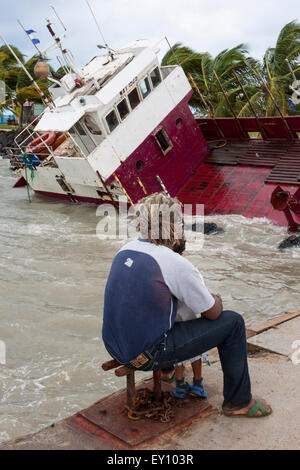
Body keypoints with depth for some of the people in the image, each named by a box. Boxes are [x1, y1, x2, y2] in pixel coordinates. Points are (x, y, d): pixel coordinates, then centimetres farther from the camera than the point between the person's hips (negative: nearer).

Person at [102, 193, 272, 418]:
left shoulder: (126, 250, 3)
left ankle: (169, 370, 48)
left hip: (114, 346, 8)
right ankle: (239, 401, 16)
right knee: (233, 322, 0)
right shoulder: (177, 265, -21)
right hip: (147, 356, -8)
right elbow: (212, 313, -9)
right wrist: (216, 300, 16)